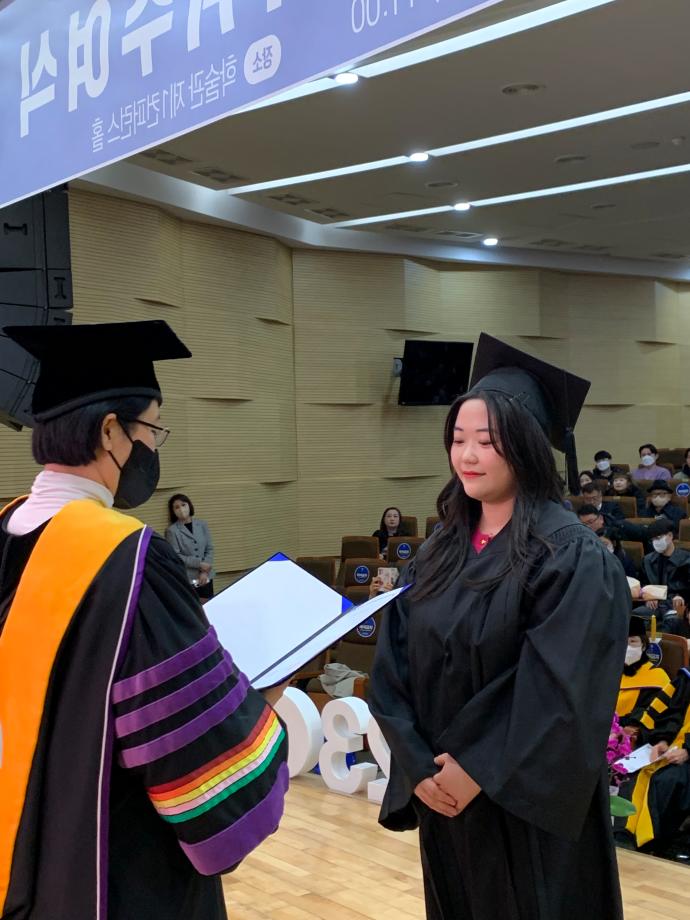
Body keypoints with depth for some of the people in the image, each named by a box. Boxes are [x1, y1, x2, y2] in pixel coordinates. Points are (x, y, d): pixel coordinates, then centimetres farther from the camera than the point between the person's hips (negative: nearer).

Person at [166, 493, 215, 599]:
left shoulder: (202, 525, 6)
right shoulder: (172, 531, -6)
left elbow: (209, 549, 5)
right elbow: (176, 556, -10)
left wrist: (205, 571, -9)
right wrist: (199, 564, -14)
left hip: (206, 577, 4)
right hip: (185, 579, -4)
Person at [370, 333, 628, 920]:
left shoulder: (572, 557, -15)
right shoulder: (441, 551, 4)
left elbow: (561, 695, -21)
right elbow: (393, 667, 2)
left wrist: (478, 770, -17)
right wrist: (419, 764, -9)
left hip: (529, 806, -6)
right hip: (443, 794, 6)